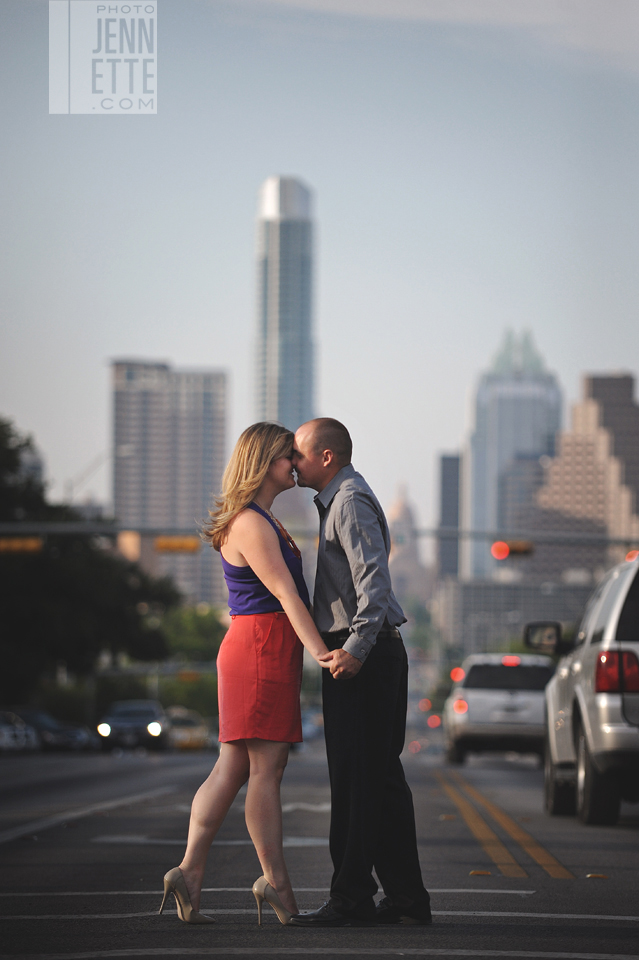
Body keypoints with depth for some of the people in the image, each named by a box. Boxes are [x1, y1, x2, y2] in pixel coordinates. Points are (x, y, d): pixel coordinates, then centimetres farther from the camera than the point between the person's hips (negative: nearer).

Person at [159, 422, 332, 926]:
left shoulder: (262, 520, 21)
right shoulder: (251, 524, -12)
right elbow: (285, 593, -19)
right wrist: (321, 652, -23)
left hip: (261, 650, 10)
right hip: (264, 646, -10)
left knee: (233, 769, 4)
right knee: (266, 768, -6)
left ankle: (190, 871, -1)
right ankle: (276, 881, -3)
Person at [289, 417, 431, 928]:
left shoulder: (350, 502, -10)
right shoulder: (341, 499, 22)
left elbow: (373, 575, -23)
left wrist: (355, 647, -30)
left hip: (361, 656, -10)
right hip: (380, 654, 10)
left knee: (356, 778, -9)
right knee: (382, 777, 10)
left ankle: (352, 898, -7)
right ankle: (407, 898, 12)